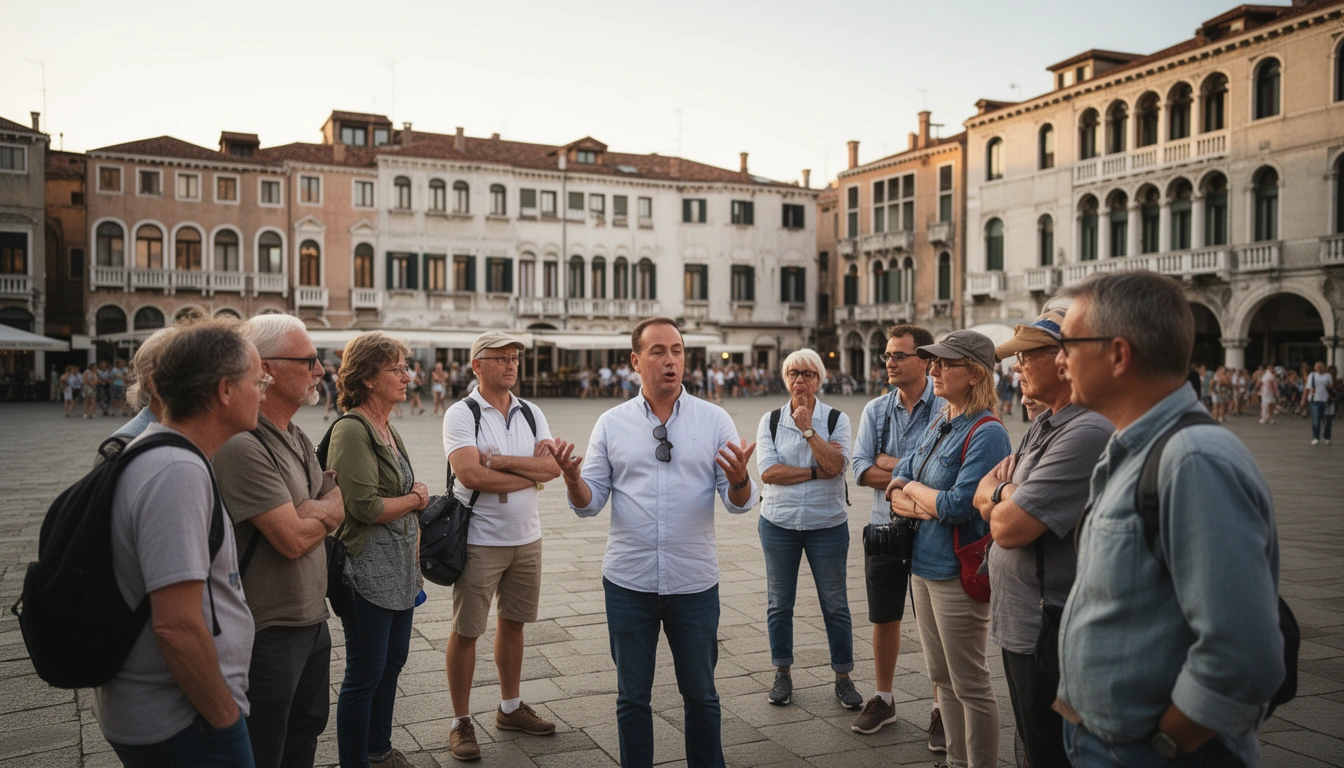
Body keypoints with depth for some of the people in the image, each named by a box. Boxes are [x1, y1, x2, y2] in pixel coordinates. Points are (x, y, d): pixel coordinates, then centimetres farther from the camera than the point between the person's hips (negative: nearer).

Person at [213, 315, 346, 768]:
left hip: (312, 620, 9)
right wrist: (323, 508, -5)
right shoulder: (243, 446, -24)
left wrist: (308, 512, -15)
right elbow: (294, 539, -25)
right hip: (269, 632, -9)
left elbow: (337, 511, 6)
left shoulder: (296, 438, 8)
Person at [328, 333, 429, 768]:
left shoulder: (387, 430, 10)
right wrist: (415, 499, -6)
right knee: (365, 675, 2)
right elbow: (366, 506, -22)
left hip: (400, 570, 9)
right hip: (368, 572, -9)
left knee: (393, 662, 19)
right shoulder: (351, 431, -16)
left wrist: (415, 559, 15)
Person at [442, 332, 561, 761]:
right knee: (466, 631, 3)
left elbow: (553, 466, -7)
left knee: (512, 623, 17)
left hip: (527, 538, 5)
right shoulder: (462, 414, -9)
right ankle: (461, 722, 17)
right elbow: (471, 475, -22)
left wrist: (499, 460, -17)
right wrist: (531, 474, -12)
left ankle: (510, 708, 32)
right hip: (480, 541, -5)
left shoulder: (531, 413, 6)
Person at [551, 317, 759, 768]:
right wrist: (572, 479, -21)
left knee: (700, 695, 15)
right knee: (632, 697, 14)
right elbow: (589, 503, 1)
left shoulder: (714, 420, -2)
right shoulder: (611, 424, 0)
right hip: (628, 582, 1)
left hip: (694, 583, 0)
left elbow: (739, 503, -5)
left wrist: (739, 479, -28)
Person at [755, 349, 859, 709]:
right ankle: (782, 674, 25)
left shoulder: (836, 419, -1)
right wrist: (816, 470, -15)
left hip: (828, 524, -1)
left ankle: (843, 678, 19)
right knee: (779, 603, 10)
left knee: (835, 605, 6)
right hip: (778, 523, 1)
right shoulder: (770, 421, 0)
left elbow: (836, 466, -16)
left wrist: (808, 429, -19)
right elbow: (768, 472, -11)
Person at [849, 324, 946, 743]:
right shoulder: (875, 409, 4)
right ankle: (883, 699, 32)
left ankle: (941, 710, 21)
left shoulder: (944, 409, -11)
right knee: (884, 619, 15)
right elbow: (861, 471, -3)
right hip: (884, 530, 4)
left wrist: (891, 464, -11)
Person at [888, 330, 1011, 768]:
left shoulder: (986, 433, -17)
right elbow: (897, 479, 8)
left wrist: (911, 490, -6)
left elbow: (958, 505, -23)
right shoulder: (939, 424, 9)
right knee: (940, 677, 19)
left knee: (969, 685, 4)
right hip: (923, 565, 9)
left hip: (958, 572, -9)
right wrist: (927, 504, -12)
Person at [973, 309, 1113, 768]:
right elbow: (983, 496, 11)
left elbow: (1009, 527, -26)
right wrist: (1008, 493, -11)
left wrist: (998, 492, -4)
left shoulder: (1088, 433, -23)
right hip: (1021, 625, 10)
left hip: (1051, 636, -10)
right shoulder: (1045, 424, 10)